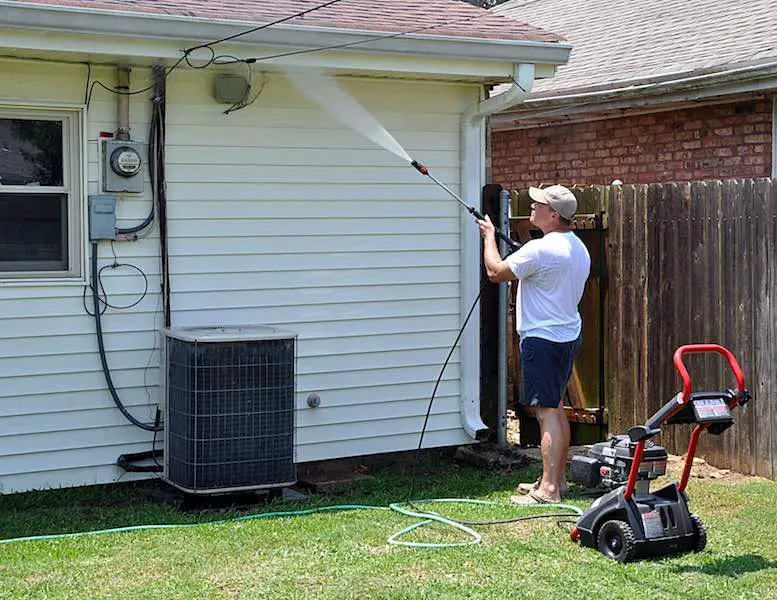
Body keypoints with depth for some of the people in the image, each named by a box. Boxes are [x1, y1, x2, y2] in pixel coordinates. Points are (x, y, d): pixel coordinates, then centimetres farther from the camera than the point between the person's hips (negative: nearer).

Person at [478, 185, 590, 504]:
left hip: (543, 339, -10)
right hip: (569, 334, 10)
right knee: (555, 407, 17)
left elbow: (496, 272, -14)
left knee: (547, 412, -9)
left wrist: (489, 236, 1)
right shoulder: (579, 248, 11)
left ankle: (548, 490, -9)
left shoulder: (541, 249, -20)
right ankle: (556, 478, 26)